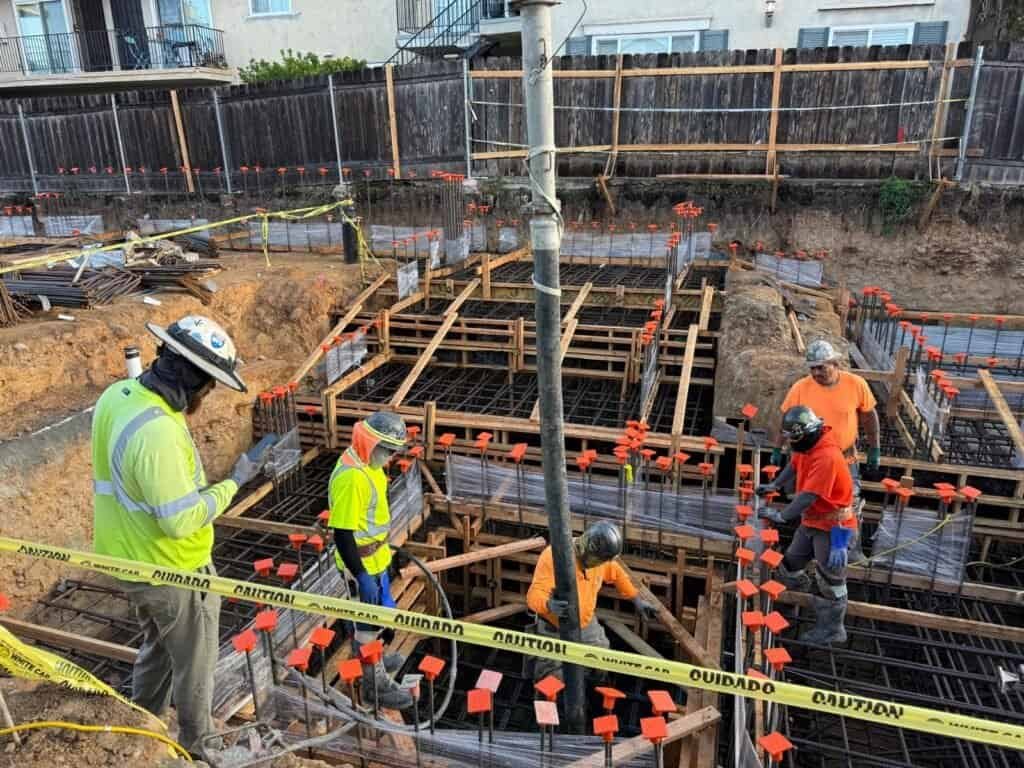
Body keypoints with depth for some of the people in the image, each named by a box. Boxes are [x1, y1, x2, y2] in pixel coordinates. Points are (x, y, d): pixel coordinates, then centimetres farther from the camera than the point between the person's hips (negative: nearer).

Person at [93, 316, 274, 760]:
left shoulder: (116, 395, -7)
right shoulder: (158, 432, -35)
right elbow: (181, 521, -30)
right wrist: (235, 481, -21)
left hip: (130, 558, 9)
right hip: (174, 571, -9)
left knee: (157, 644, 31)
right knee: (194, 661, 16)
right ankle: (196, 746, 37)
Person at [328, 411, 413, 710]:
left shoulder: (365, 463, 1)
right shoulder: (351, 477, -30)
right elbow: (342, 533, -29)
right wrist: (361, 576, -26)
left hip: (375, 556, 10)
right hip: (363, 562, -10)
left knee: (374, 614, 26)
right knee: (372, 618, 5)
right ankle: (375, 683, 21)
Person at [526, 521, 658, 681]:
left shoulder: (600, 557, -11)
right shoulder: (554, 556, -30)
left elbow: (617, 575, 10)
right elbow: (534, 594, -32)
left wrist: (637, 600, 8)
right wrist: (549, 605, -53)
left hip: (587, 625, 5)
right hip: (555, 630, -5)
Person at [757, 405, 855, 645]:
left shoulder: (827, 457, -32)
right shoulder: (808, 445, -3)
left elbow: (809, 496, -33)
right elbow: (794, 465, 18)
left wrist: (782, 516, -32)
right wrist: (775, 485, 13)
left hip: (832, 526, -9)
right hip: (812, 520, 9)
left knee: (830, 580, 5)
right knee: (790, 563, 18)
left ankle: (832, 629, 21)